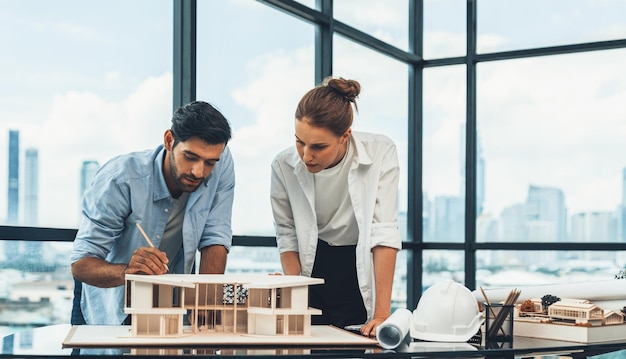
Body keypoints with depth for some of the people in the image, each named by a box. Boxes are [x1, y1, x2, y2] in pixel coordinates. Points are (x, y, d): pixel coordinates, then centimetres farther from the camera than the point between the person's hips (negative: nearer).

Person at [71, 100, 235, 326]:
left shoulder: (222, 163, -16)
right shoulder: (121, 178, -25)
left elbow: (214, 241, -13)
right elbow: (80, 265, -25)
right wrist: (126, 272, -45)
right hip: (114, 313, -1)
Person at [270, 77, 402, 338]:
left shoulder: (380, 153, -21)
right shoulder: (283, 166, -16)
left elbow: (384, 232, -23)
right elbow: (287, 237, -5)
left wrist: (382, 314, -25)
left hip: (362, 269, -1)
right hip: (315, 268, 1)